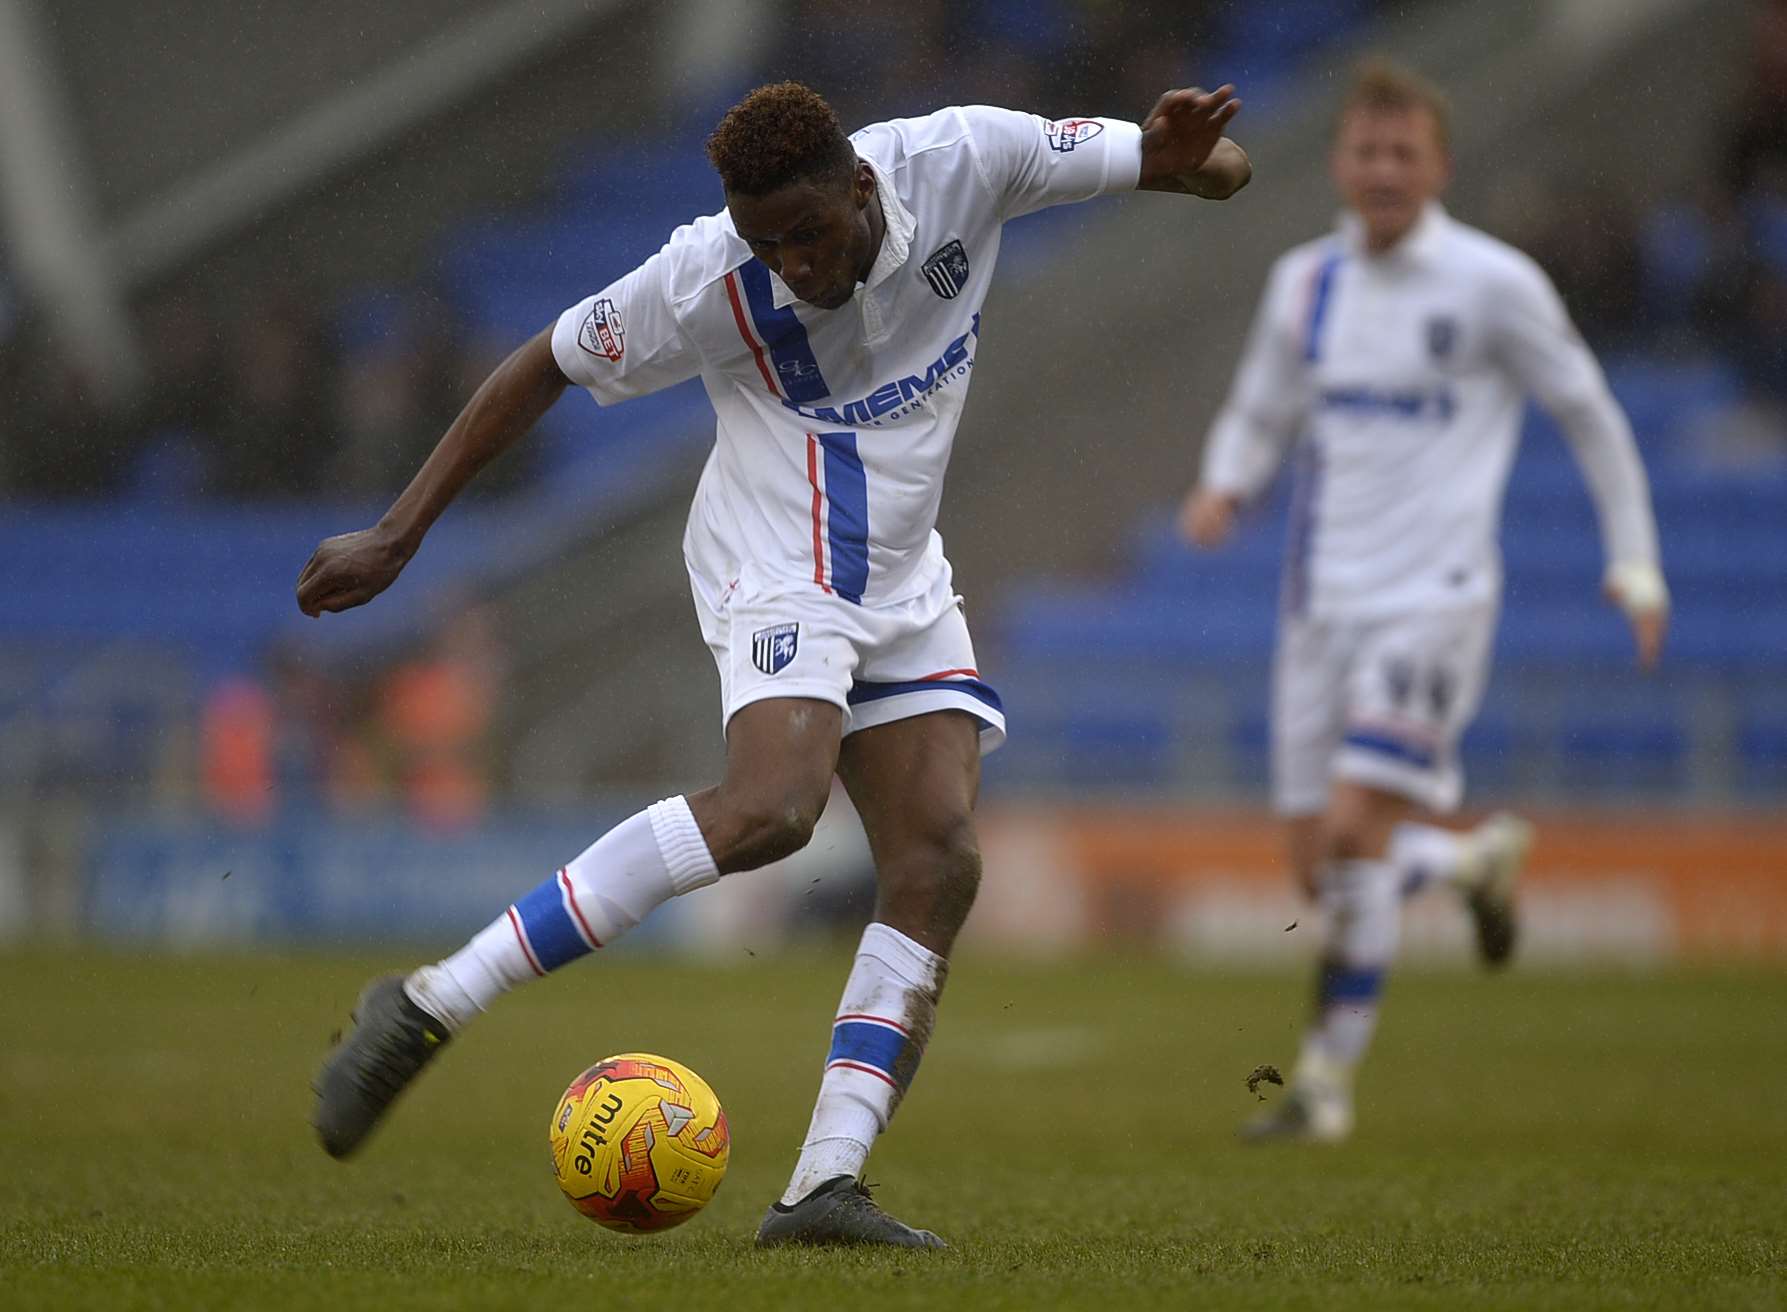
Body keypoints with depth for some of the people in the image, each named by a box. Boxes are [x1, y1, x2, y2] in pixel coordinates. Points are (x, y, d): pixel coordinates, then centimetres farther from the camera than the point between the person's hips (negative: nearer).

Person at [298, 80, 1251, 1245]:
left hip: (903, 578, 6)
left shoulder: (963, 162, -11)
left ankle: (825, 1186, -13)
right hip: (779, 570, -6)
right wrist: (398, 536, -5)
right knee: (769, 807, -31)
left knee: (941, 862, -11)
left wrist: (1184, 155, -28)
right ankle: (432, 1005, -28)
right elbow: (545, 370, -5)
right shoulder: (707, 281, -19)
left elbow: (1216, 171, -3)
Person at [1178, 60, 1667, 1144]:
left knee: (1356, 830, -19)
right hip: (1324, 598, 5)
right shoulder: (1305, 283, 8)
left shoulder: (1495, 284, -5)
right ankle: (1479, 860, 36)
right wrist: (1224, 488, -4)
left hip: (1434, 595, -5)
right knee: (1319, 866, 4)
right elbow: (1260, 416, 19)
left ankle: (1328, 1082, -9)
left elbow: (1590, 414, 5)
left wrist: (1634, 563, 3)